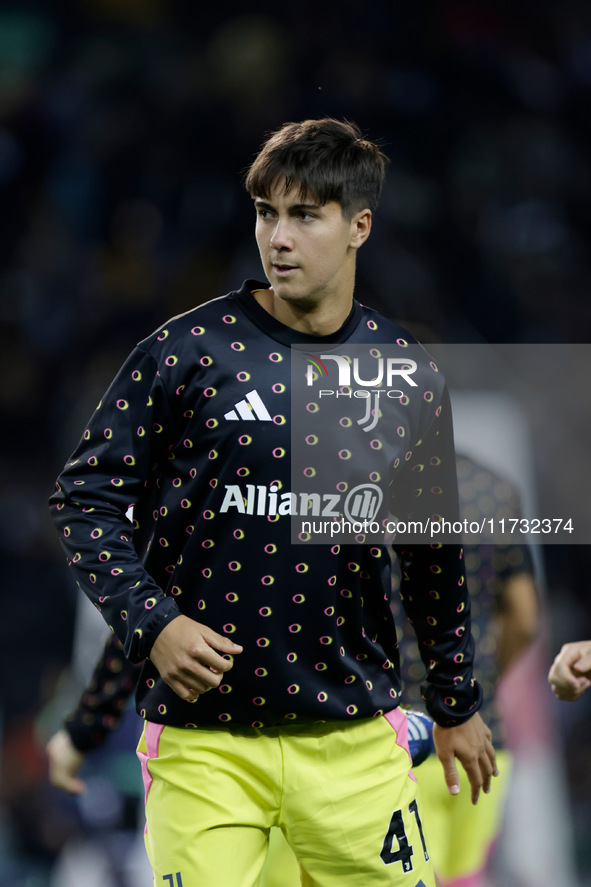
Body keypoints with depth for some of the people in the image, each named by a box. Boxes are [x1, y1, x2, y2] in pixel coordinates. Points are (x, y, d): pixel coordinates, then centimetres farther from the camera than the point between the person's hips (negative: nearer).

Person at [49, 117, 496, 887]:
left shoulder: (411, 377, 6)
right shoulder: (186, 352, -4)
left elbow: (434, 551, 17)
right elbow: (86, 497, -1)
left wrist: (456, 704, 23)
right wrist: (151, 623, -14)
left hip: (356, 737, 3)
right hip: (202, 735, -2)